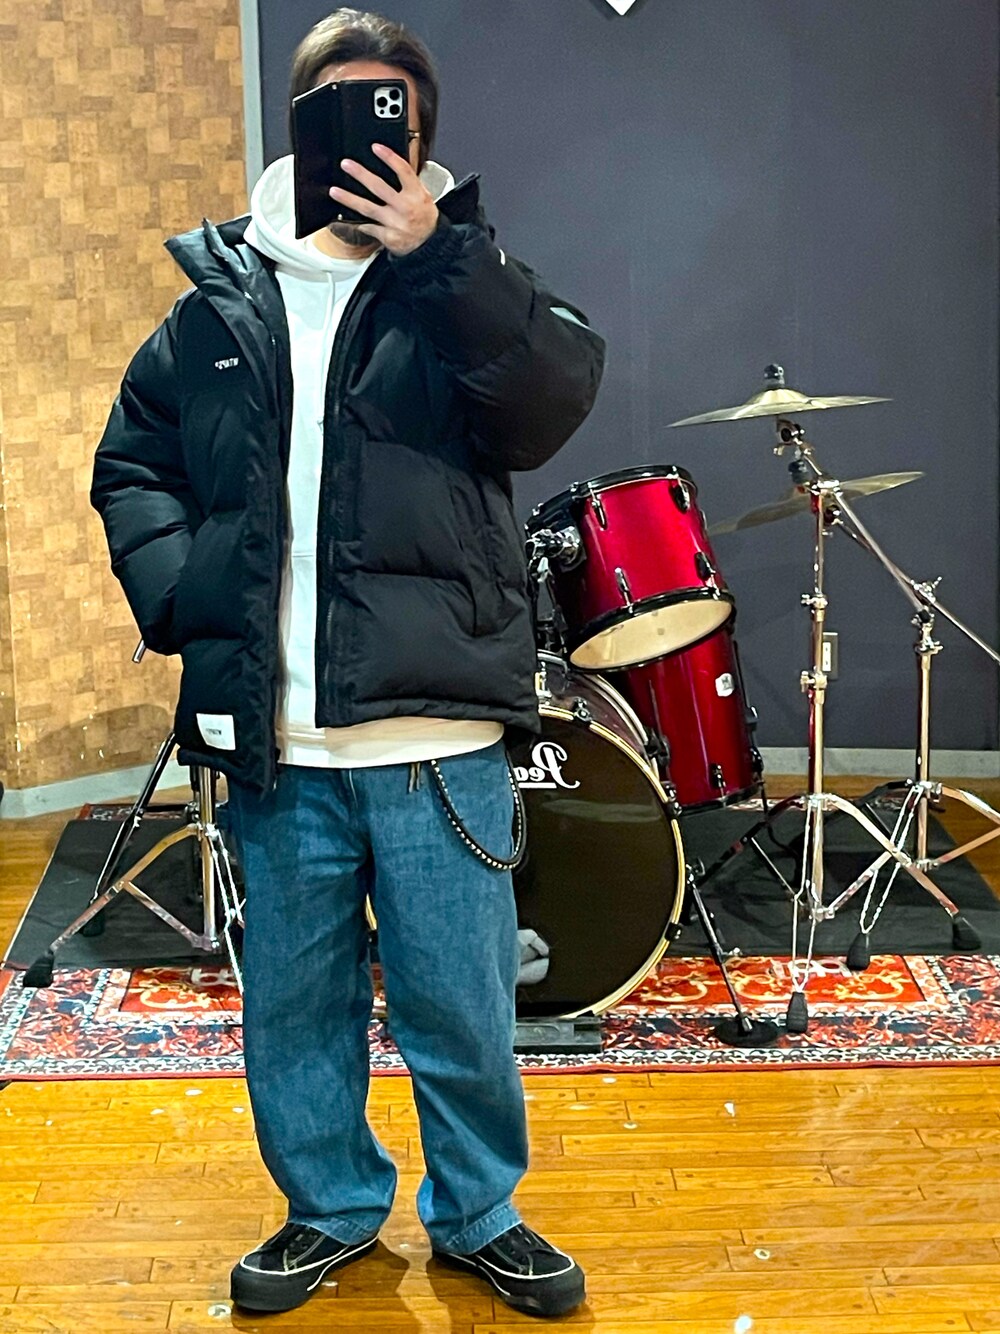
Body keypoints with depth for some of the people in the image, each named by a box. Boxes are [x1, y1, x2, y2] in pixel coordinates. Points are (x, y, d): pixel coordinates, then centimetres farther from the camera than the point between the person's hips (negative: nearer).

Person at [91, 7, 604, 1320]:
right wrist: (176, 585, -2)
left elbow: (554, 398, -16)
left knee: (461, 1005, 10)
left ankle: (479, 1213, 33)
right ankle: (331, 1209, 38)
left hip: (438, 738, -2)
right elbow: (131, 462, 15)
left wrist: (441, 252, -25)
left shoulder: (460, 292, 2)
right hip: (271, 743, 3)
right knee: (294, 1002, 16)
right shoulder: (219, 302, 9)